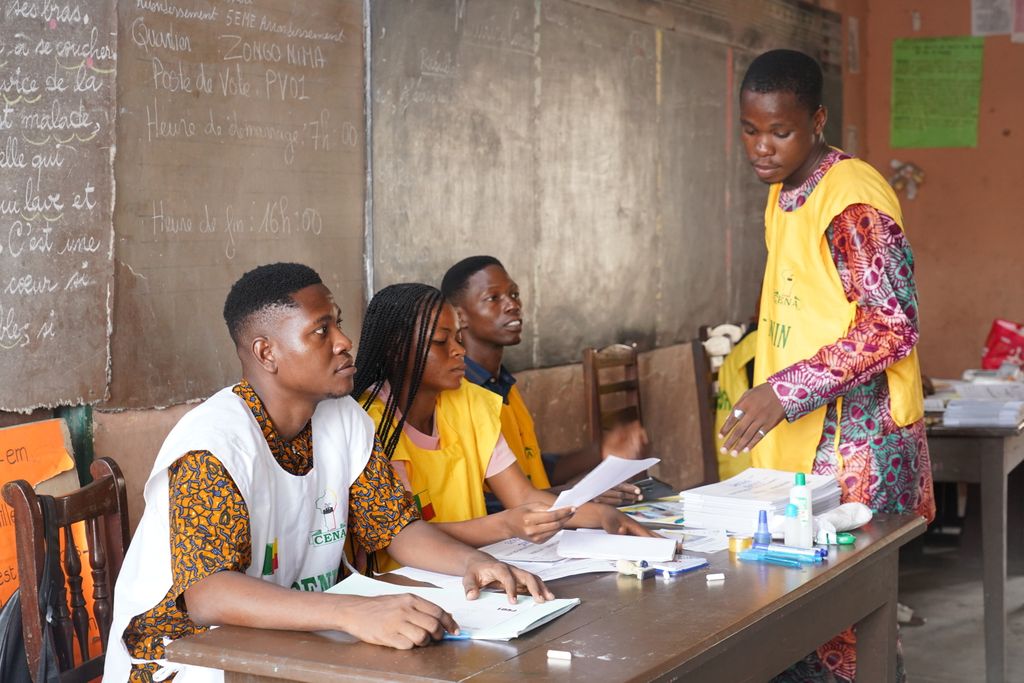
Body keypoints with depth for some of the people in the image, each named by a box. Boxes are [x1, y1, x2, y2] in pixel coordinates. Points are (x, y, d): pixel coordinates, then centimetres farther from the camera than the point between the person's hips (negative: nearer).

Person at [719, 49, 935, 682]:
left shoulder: (853, 194, -14)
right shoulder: (783, 193, 14)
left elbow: (895, 325, -20)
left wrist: (786, 391, -23)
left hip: (856, 441, -8)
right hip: (800, 440, 8)